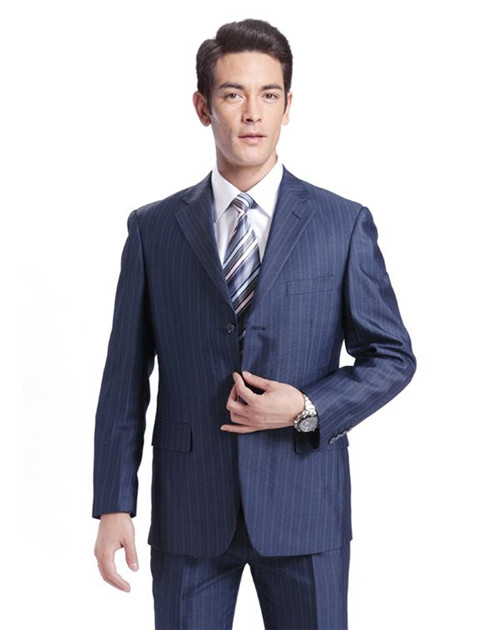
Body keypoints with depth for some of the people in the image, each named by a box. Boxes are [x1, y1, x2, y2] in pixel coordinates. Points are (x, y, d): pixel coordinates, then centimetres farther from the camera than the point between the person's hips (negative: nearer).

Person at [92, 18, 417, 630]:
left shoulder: (344, 224, 1)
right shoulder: (153, 228, 4)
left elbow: (392, 356, 5)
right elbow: (125, 376, 4)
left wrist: (307, 409, -11)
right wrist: (114, 506, -1)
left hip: (304, 507, 0)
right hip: (188, 509, 1)